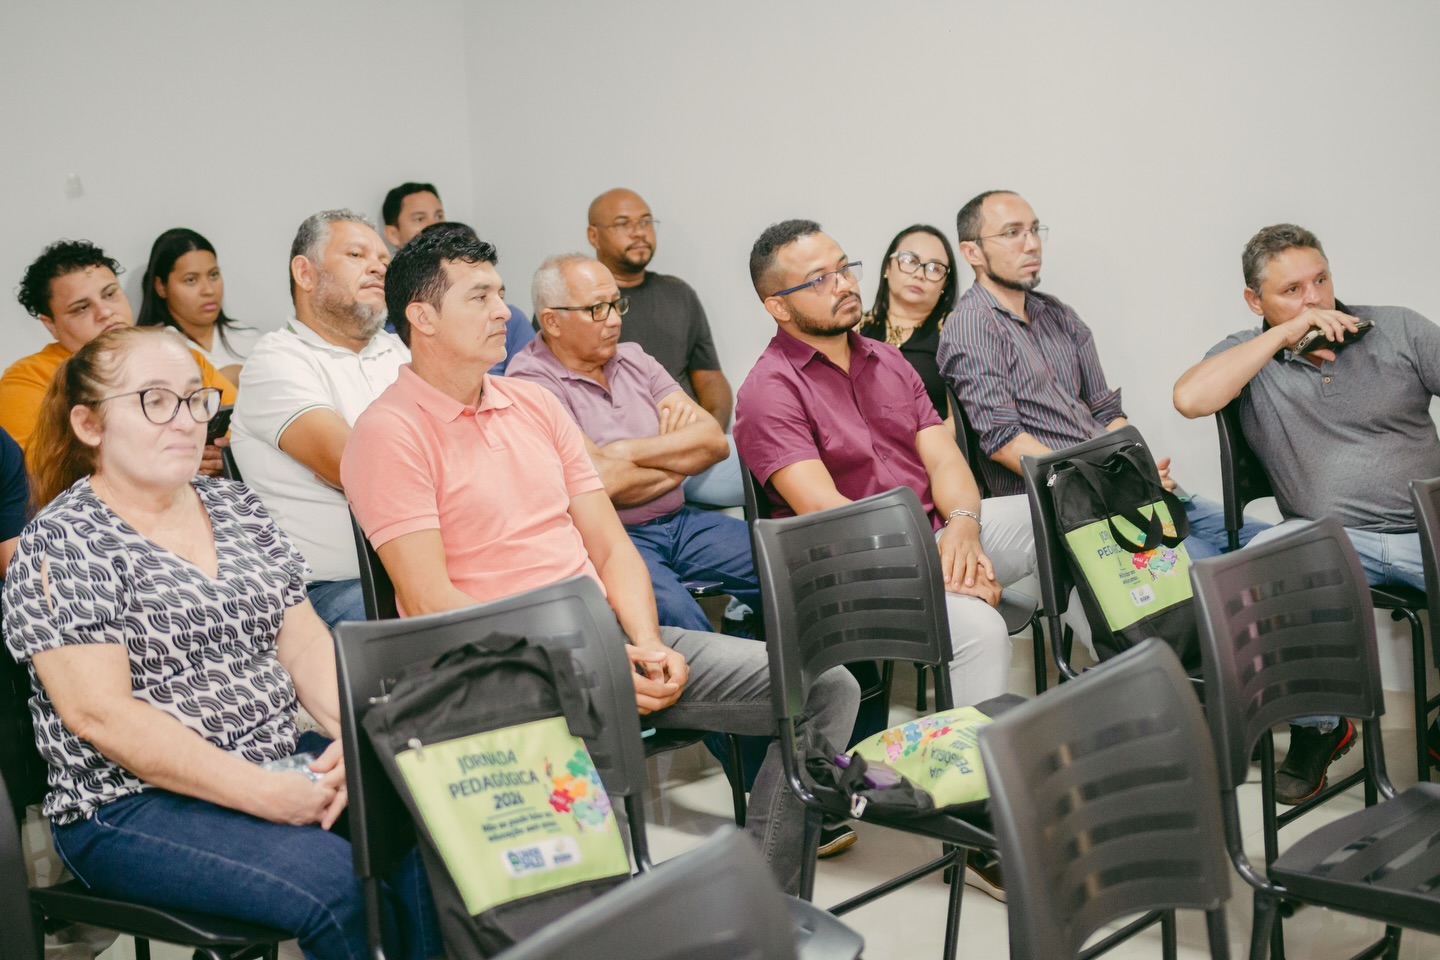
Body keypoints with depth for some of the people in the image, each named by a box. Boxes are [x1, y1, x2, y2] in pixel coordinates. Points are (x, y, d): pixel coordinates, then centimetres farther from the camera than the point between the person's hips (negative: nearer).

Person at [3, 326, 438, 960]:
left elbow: (306, 644, 11)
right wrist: (266, 794, -21)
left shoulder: (237, 510, 13)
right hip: (133, 807, -6)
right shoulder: (61, 544, -7)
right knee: (339, 883, -27)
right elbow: (101, 715, -16)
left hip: (283, 763, 6)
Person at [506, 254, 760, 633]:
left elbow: (715, 440, 3)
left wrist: (629, 451, -11)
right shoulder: (533, 383, -7)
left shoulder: (633, 359, 13)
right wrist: (680, 461, 0)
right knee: (673, 609, -35)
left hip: (678, 519, 6)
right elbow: (605, 482, -18)